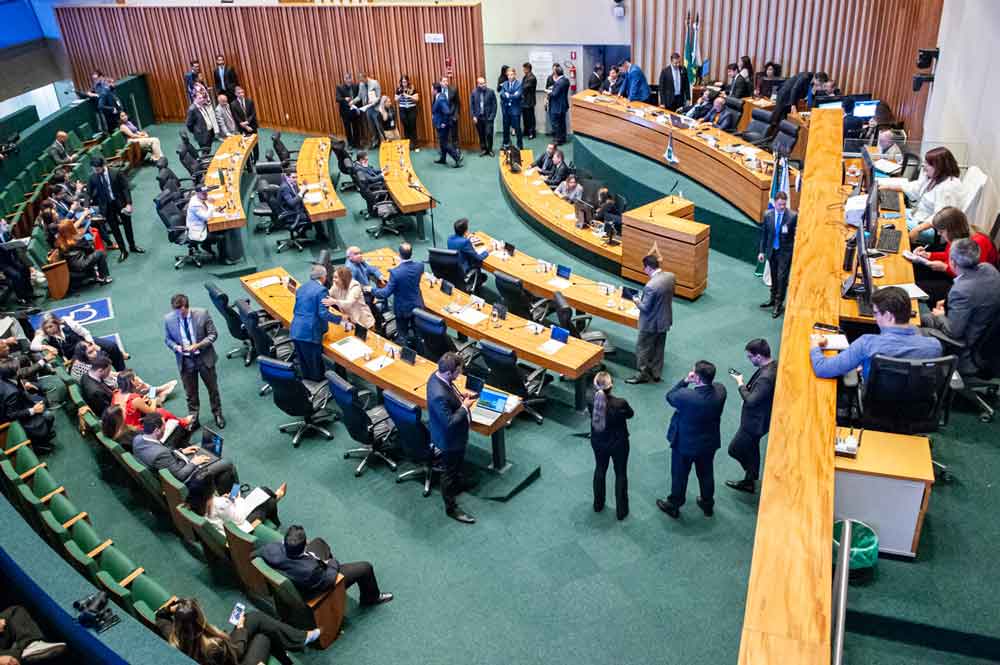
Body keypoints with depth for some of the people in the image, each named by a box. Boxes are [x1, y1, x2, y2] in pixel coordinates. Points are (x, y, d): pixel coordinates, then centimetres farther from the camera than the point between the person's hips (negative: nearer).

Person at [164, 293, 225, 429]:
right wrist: (176, 347, -20)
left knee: (213, 388, 17)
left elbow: (213, 334, -10)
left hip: (204, 358, -1)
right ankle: (193, 419, 35)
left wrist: (198, 345, -24)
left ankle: (217, 414, 40)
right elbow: (167, 339, 2)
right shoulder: (168, 319, -12)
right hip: (185, 361, 1)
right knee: (191, 393, 15)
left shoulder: (202, 314, -17)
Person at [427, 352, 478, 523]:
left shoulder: (438, 376, -13)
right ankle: (451, 508, 33)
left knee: (458, 463, 33)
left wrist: (460, 394, -5)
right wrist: (465, 407, -23)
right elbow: (449, 422, -33)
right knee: (450, 472, 13)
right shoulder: (439, 395, -41)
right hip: (449, 439, -9)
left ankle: (457, 485, 59)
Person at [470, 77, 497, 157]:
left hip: (488, 117, -2)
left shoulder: (491, 91, -3)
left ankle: (490, 149, 11)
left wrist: (492, 116, -8)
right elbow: (471, 105, 4)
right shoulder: (474, 92, 2)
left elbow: (494, 104, -2)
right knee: (481, 134, 7)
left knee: (489, 134, -5)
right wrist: (473, 116, -4)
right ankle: (483, 149, 19)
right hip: (478, 117, 2)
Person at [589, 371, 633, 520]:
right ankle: (621, 511, 35)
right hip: (618, 443, -3)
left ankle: (598, 504, 46)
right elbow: (630, 414, -10)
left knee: (600, 469, 28)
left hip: (598, 442, 3)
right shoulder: (620, 403, -33)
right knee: (621, 474, 20)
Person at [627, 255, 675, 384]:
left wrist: (638, 302, -5)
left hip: (651, 323, -8)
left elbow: (645, 308, -23)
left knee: (643, 349, 13)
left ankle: (644, 374, 27)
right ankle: (656, 373, 36)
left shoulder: (651, 286, -32)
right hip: (665, 320, 8)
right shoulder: (671, 276, -8)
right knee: (659, 348, 22)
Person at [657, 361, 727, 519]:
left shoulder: (686, 396, -36)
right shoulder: (720, 390, -22)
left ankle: (674, 506, 41)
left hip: (685, 444, -4)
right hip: (710, 442, 4)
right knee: (706, 474, 27)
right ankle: (707, 504, 49)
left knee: (679, 475, 20)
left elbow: (670, 396, -14)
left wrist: (685, 380, -17)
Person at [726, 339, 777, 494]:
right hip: (756, 418, 10)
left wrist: (740, 384, -19)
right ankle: (749, 481, 42)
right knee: (750, 449, 25)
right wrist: (746, 383, -4)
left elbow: (750, 401, -30)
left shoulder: (766, 377, -36)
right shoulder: (773, 364, -5)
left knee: (734, 449, 6)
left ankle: (750, 480, 25)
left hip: (755, 422, -10)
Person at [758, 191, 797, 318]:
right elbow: (764, 234, 5)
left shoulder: (793, 216, -12)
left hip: (785, 252, -4)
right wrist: (761, 251, 5)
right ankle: (773, 299, 35)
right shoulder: (767, 215, -1)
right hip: (772, 251, 4)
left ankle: (779, 304, 3)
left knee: (782, 278, -5)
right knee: (773, 277, 18)